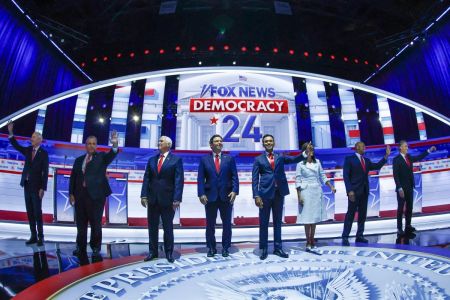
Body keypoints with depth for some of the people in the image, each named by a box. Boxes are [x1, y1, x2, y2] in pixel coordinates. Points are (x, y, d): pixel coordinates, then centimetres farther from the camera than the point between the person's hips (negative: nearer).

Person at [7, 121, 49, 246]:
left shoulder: (44, 153, -8)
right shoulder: (28, 150, 8)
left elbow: (45, 172, -11)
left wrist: (43, 188, -16)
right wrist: (11, 132, -4)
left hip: (36, 187, -6)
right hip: (27, 185, 6)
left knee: (37, 212, -3)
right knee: (30, 212, 8)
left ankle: (40, 237, 5)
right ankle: (33, 236, 14)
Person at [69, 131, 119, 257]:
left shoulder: (101, 157, 4)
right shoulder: (79, 160, 14)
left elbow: (112, 155, -18)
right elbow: (73, 178, 14)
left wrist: (115, 144, -38)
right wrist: (71, 193, 5)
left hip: (96, 195, -3)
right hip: (80, 195, 4)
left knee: (96, 224, 3)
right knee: (81, 223, 11)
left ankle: (96, 248, 15)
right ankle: (80, 247, 25)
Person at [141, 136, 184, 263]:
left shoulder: (176, 160, -3)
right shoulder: (151, 160, 10)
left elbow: (179, 180, -9)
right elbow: (146, 178, 7)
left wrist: (177, 199, -16)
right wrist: (144, 195, -2)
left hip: (167, 199, -4)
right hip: (152, 199, 4)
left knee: (168, 227, 7)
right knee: (152, 227, 11)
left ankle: (169, 252, 19)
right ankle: (152, 251, 23)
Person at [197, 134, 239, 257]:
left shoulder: (229, 158, 7)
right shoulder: (204, 159, 5)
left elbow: (234, 177, 2)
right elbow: (200, 178, 0)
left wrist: (234, 191, -11)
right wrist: (201, 194, -10)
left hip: (226, 196, 1)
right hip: (210, 196, 0)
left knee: (227, 223, 8)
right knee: (210, 224, 8)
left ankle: (225, 248, 21)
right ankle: (211, 248, 21)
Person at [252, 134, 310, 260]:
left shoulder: (280, 157, 11)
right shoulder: (258, 159, 3)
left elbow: (294, 159, -3)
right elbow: (255, 179, -2)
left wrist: (305, 153, -20)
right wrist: (256, 195, -11)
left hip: (279, 193, 2)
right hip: (265, 193, -2)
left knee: (278, 221, 11)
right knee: (264, 222, 5)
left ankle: (277, 247, 22)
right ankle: (263, 249, 16)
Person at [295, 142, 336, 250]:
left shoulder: (317, 162, 8)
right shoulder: (300, 164, -5)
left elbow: (323, 176, 12)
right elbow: (298, 181, -6)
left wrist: (331, 187, 1)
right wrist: (299, 196, -10)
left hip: (317, 191, 4)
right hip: (306, 192, -4)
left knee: (315, 217, 9)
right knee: (307, 217, -1)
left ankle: (312, 239, 20)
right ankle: (308, 242, 8)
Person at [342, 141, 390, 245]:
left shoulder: (366, 160, 16)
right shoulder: (349, 159, -4)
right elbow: (346, 176, -10)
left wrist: (386, 155, 4)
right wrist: (349, 190, -18)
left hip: (364, 191, 7)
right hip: (354, 191, -7)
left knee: (362, 214, 9)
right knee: (350, 214, -5)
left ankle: (359, 236, 17)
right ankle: (345, 237, 0)